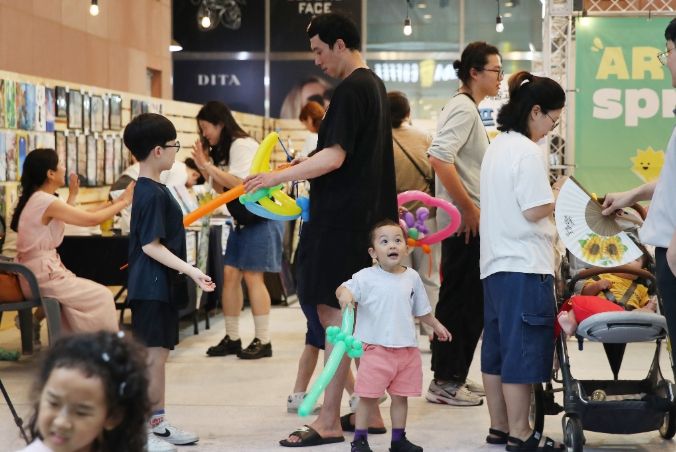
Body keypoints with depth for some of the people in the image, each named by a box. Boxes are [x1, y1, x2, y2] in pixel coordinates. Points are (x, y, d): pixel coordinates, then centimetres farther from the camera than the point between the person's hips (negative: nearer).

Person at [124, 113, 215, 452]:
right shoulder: (153, 194, -18)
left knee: (158, 355, 15)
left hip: (159, 287, 10)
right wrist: (190, 270, -25)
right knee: (153, 356, -6)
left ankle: (157, 422, 23)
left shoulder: (150, 189, 12)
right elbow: (151, 245, -22)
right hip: (153, 287, -10)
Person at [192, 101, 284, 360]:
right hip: (243, 220, 9)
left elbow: (240, 182, -25)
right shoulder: (222, 150, 12)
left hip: (262, 217, -9)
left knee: (252, 277, -9)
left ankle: (263, 341, -3)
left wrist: (209, 166, -20)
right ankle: (232, 338, 11)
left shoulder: (242, 145, -16)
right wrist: (204, 168, 1)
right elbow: (223, 190, 13)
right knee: (230, 275, 5)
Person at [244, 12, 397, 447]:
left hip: (340, 220, -10)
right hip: (367, 215, 10)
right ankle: (369, 411, 20)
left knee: (335, 314, -7)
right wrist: (303, 167, 23)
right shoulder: (375, 85, 17)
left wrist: (276, 178, -15)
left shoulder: (351, 90, -14)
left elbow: (334, 157, -21)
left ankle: (329, 421, -4)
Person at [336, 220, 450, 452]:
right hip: (376, 348, -4)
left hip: (407, 349, 4)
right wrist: (344, 293, -39)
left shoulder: (412, 277, 6)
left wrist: (436, 325, 29)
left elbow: (421, 309, 20)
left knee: (401, 396, 13)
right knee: (368, 396, 0)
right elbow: (343, 289, -17)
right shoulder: (366, 277, -8)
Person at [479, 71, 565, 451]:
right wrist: (559, 195, -2)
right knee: (524, 351, -3)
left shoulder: (498, 146, 14)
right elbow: (534, 211, -19)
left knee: (498, 348, 13)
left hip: (495, 263, 9)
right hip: (525, 266, -9)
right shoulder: (528, 152, -15)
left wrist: (549, 192, 13)